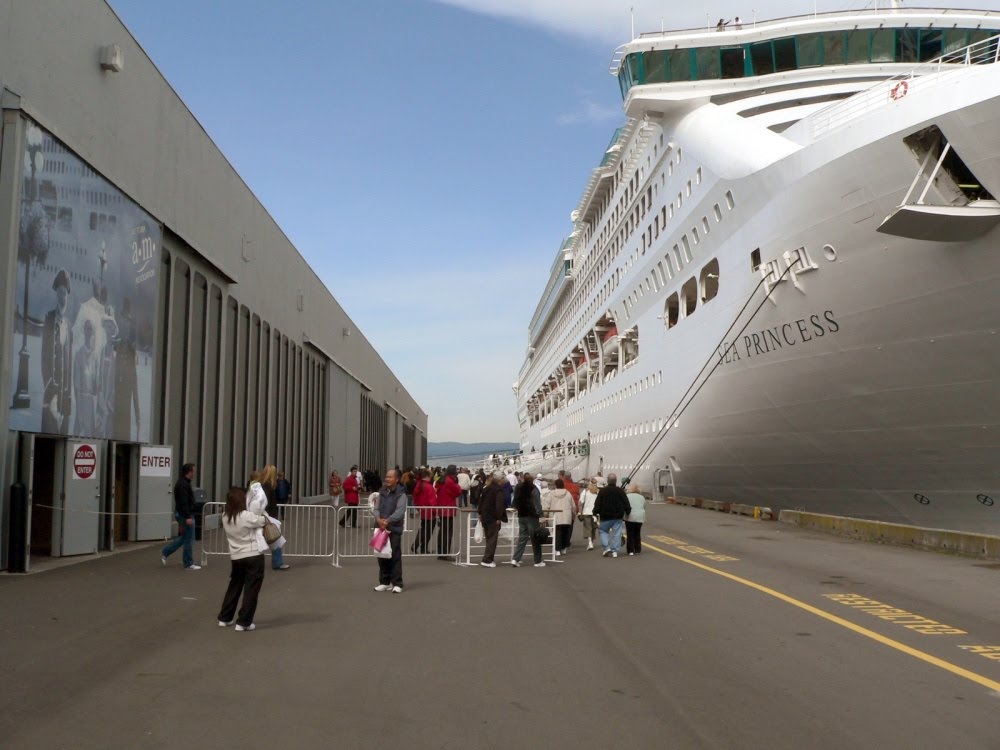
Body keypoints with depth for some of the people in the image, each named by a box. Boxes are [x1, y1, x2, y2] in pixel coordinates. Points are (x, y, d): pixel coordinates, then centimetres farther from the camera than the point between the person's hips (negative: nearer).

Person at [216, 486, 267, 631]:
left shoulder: (225, 516, -1)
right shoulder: (247, 516, -20)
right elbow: (264, 521, -6)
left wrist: (255, 514, 5)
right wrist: (261, 514, 13)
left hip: (236, 557, 6)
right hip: (253, 556, -6)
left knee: (234, 586, 22)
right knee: (251, 589, 2)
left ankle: (224, 618, 29)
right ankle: (244, 622, 3)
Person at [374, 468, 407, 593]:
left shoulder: (401, 494, -7)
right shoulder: (382, 492, 10)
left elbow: (400, 511, -17)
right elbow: (377, 507, 6)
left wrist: (388, 520, -24)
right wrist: (378, 519, -13)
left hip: (395, 529, -6)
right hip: (382, 527, 6)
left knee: (395, 556, -4)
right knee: (382, 555, 10)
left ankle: (397, 584, 1)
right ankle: (385, 582, 20)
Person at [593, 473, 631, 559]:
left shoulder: (602, 491, -5)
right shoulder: (620, 491, 0)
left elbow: (597, 503, -4)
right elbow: (626, 503, 4)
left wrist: (595, 513, 5)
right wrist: (628, 512, 16)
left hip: (606, 516, -1)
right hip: (618, 516, 1)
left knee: (602, 530, 14)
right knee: (616, 533, 4)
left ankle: (606, 547, -1)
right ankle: (615, 551, 1)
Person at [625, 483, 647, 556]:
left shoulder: (627, 496, -4)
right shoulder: (641, 497, 13)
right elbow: (644, 508, 17)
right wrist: (644, 519, 24)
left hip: (630, 518, -4)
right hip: (640, 518, 4)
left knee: (630, 534, 2)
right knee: (637, 534, 14)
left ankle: (630, 550, 0)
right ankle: (637, 550, 17)